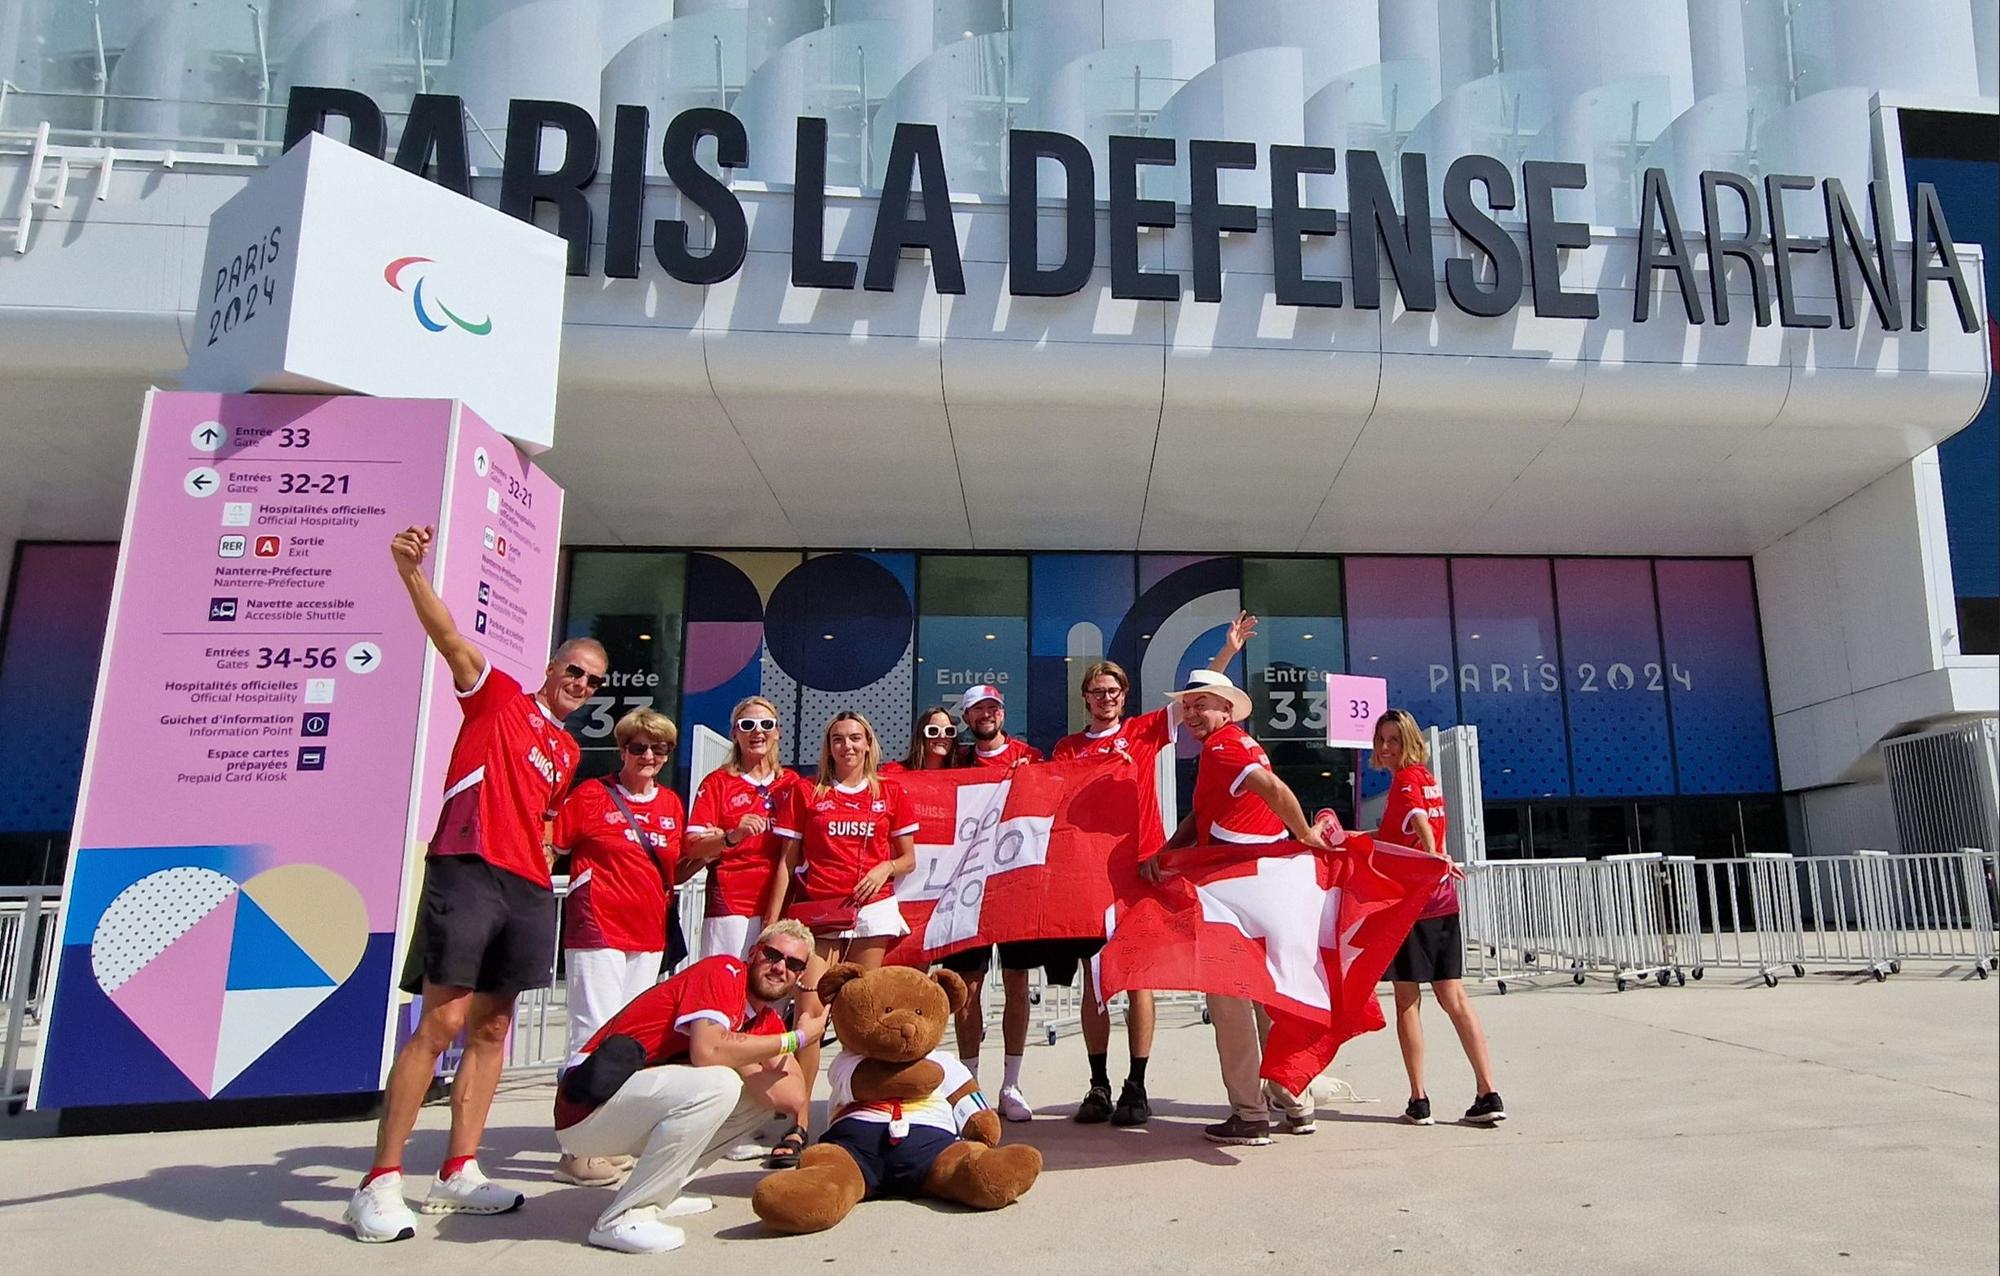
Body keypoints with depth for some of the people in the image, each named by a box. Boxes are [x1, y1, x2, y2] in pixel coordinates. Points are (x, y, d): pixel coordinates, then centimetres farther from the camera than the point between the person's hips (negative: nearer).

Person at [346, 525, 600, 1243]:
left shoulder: (568, 752, 22)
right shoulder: (497, 694, 6)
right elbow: (448, 635, -11)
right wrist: (411, 571, -24)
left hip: (526, 887, 7)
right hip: (467, 869, -6)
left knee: (491, 1029, 8)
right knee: (441, 1025, -9)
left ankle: (458, 1175, 15)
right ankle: (381, 1183, -1)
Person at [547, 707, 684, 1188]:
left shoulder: (672, 803, 11)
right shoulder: (591, 795, -3)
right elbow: (549, 849, -4)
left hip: (648, 933, 6)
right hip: (597, 928, -6)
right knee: (596, 1033, -7)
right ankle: (577, 1150, 1)